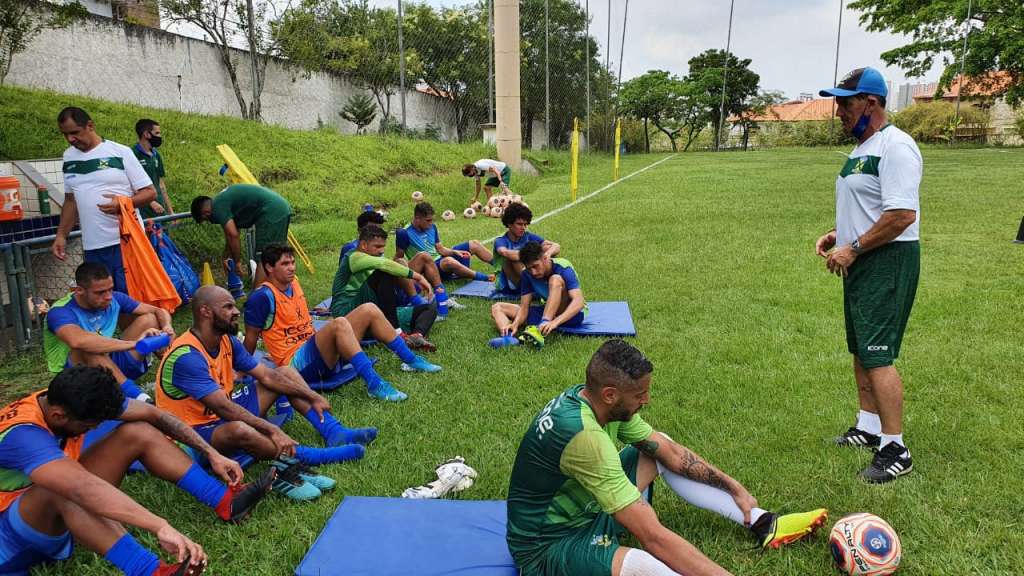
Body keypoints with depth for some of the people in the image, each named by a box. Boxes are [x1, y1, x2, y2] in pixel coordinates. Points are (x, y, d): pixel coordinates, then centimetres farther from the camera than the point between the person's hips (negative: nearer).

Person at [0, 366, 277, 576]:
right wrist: (162, 527, -61)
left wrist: (212, 454, -13)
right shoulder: (22, 435, -35)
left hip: (65, 509, 7)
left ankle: (225, 502, -15)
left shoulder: (66, 400, -13)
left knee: (138, 432, -10)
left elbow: (154, 415, -8)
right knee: (62, 488, -41)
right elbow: (82, 488, -52)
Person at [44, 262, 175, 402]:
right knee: (89, 348, -38)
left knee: (148, 319, -7)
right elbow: (78, 341, -44)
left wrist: (167, 327, -24)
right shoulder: (60, 312, -21)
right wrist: (133, 343, -46)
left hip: (113, 364, 6)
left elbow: (159, 311, 1)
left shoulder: (114, 299, -3)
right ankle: (134, 394, -40)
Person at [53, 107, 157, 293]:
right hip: (92, 248, 4)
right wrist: (61, 235, 13)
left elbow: (150, 193, -4)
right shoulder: (68, 157, 13)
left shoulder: (120, 152, -3)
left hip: (127, 242, -4)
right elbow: (70, 200, 21)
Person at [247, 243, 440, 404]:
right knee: (339, 324, -36)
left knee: (369, 309, -1)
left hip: (316, 350, 9)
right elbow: (250, 338, -7)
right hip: (297, 364, -8)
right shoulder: (263, 297, -13)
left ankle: (410, 360, 3)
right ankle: (374, 384, -40)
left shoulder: (293, 282, 12)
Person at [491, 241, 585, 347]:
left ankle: (540, 331, -47)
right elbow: (524, 306, -9)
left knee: (555, 279, -33)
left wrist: (555, 322, -49)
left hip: (572, 314, -6)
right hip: (546, 313, 6)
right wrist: (515, 324, -31)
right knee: (497, 308, -6)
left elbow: (578, 301, -35)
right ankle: (508, 337, -40)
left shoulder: (563, 268, -22)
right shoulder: (528, 275, -8)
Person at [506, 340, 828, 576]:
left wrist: (734, 487, 9)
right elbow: (654, 537, -33)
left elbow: (673, 453, 6)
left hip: (584, 508, 9)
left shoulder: (591, 398, -8)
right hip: (549, 548, -9)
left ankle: (761, 524, 16)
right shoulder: (582, 434, -34)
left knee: (660, 449, 12)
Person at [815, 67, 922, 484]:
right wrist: (838, 234, 11)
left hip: (887, 262, -10)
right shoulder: (861, 149, 16)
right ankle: (869, 427, 30)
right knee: (860, 349, 16)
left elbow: (901, 214, -25)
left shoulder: (895, 146, -16)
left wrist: (853, 248, -19)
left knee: (877, 354, -10)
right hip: (860, 263, 10)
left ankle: (895, 450, 0)